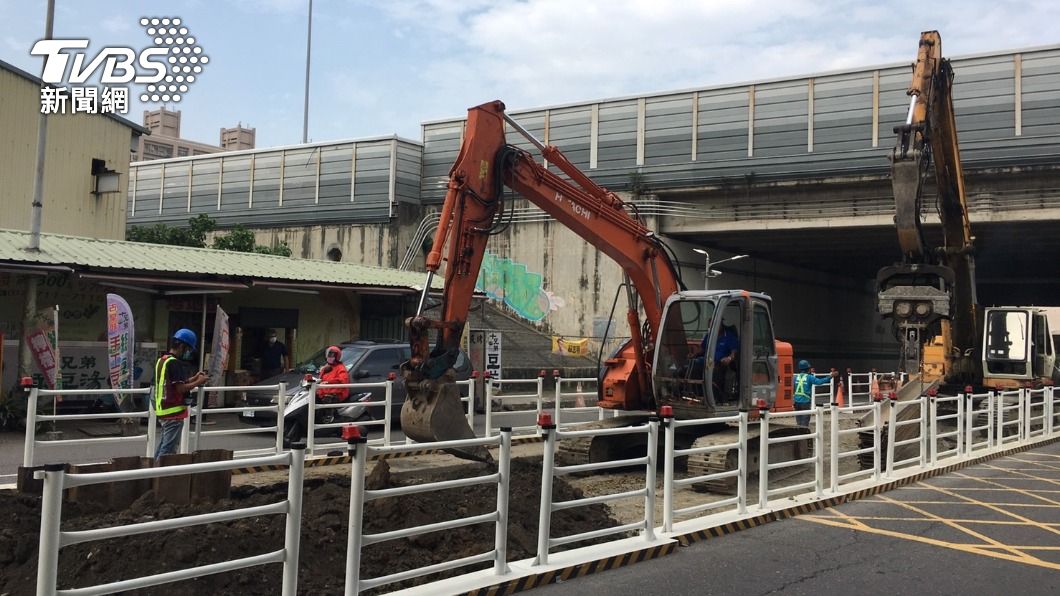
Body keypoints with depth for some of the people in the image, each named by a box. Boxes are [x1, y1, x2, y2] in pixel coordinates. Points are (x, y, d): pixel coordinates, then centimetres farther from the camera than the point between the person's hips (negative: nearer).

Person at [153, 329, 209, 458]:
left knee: (163, 445, 17)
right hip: (174, 411, -10)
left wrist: (194, 378, 14)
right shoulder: (174, 363, -16)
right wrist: (198, 382, -8)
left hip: (163, 410, 10)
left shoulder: (162, 360, 15)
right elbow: (180, 388, -20)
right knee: (169, 448, -7)